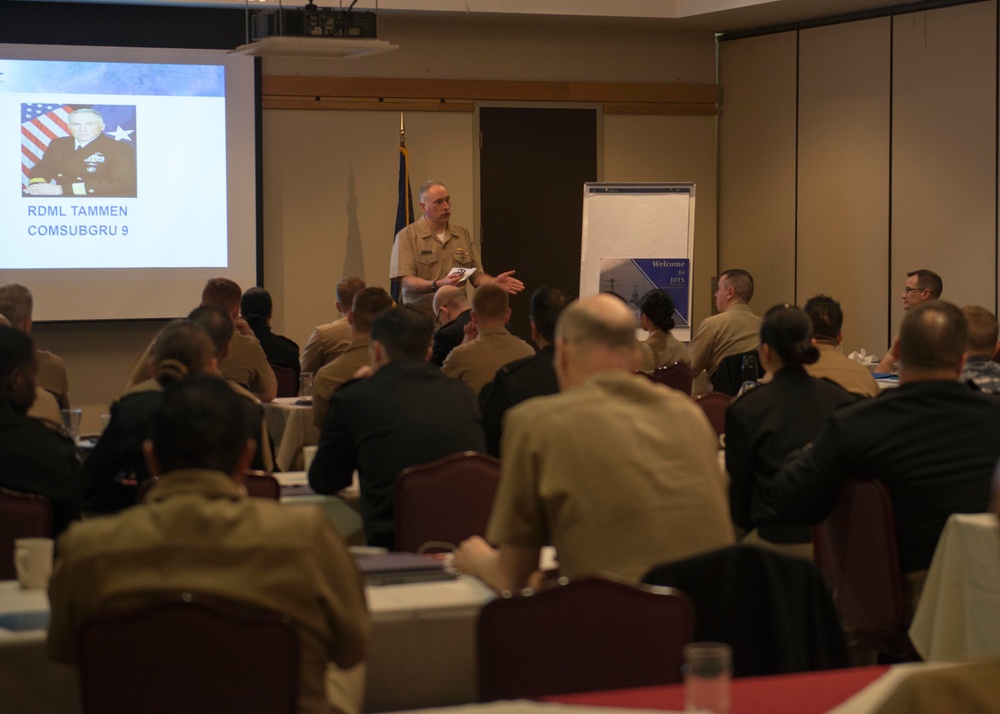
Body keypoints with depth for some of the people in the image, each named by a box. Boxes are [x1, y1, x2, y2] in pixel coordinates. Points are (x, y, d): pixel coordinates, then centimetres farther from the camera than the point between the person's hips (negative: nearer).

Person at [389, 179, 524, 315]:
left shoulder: (463, 234, 15)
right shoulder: (407, 236, 0)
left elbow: (477, 276, 17)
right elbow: (407, 282, -9)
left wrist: (494, 282, -4)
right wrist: (437, 285, -25)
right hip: (421, 316, -4)